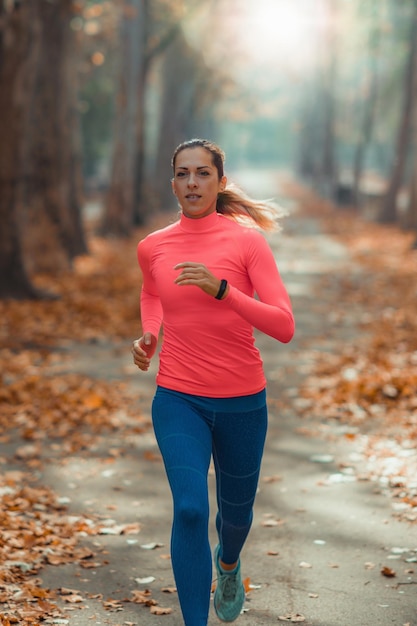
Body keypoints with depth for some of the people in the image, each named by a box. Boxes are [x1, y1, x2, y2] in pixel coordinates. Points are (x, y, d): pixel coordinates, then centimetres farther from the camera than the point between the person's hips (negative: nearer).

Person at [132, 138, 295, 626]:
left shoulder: (247, 240, -10)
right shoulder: (152, 247, 0)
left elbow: (284, 327, -17)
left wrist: (220, 289, -29)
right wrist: (148, 335, 5)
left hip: (242, 402, 0)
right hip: (178, 399, 0)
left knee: (235, 511, 19)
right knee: (190, 508, -20)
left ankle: (228, 565, 55)